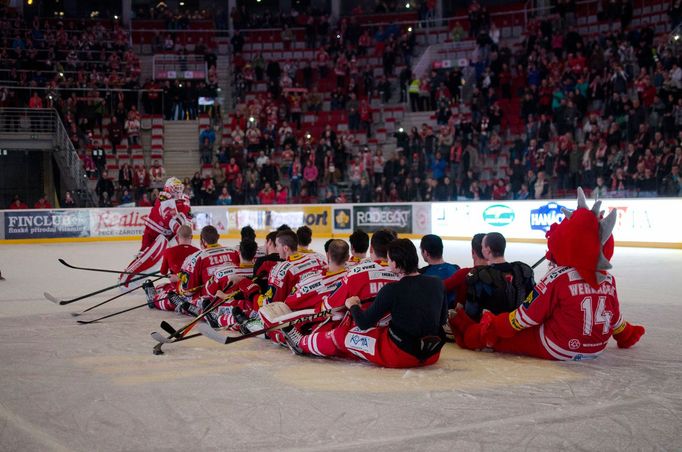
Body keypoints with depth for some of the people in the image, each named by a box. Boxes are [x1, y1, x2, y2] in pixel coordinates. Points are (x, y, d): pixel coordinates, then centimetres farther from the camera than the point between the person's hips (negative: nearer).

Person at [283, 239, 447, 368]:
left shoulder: (392, 290, -19)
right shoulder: (437, 284, -4)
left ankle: (303, 343, 38)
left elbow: (364, 323, -9)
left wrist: (352, 306, 11)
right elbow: (442, 318, 12)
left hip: (399, 355, -6)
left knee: (342, 336, 14)